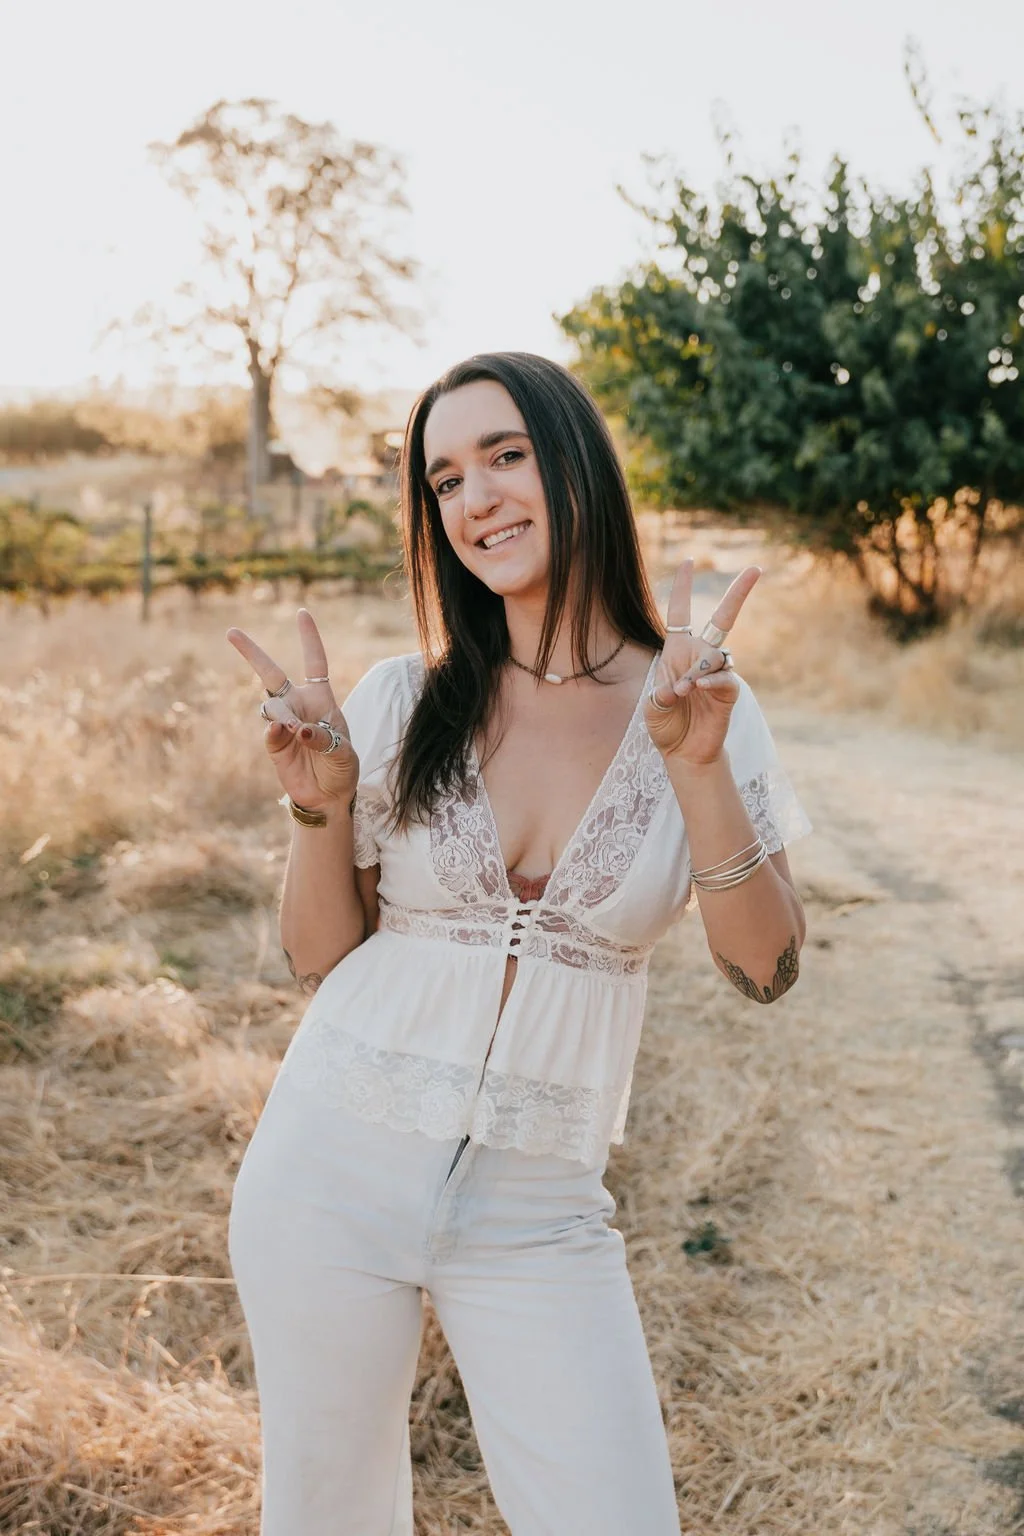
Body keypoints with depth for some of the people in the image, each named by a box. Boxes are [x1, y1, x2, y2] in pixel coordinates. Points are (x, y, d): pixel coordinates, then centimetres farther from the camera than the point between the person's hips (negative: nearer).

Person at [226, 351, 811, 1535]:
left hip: (539, 1210, 0)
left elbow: (765, 969, -9)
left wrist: (697, 765, -21)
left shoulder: (697, 706, -3)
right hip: (334, 1170, 1)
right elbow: (320, 959, 1)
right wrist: (323, 806, -16)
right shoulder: (403, 701, -2)